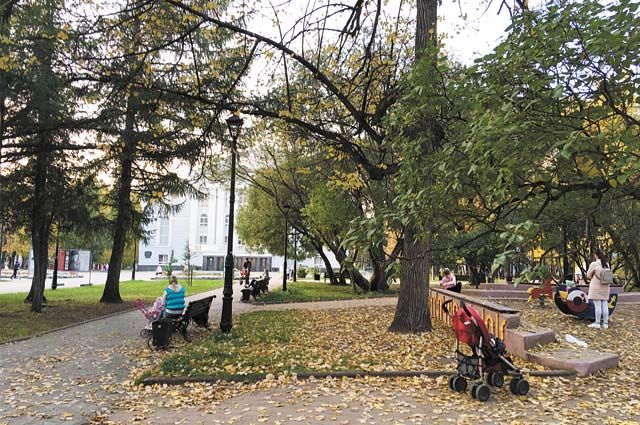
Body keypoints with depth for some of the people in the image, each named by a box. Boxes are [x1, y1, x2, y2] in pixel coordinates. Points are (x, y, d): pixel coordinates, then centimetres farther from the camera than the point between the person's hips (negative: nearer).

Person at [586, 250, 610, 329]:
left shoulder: (594, 264, -12)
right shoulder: (607, 264, 7)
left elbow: (588, 275, -3)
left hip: (596, 287, -6)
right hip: (605, 287, 6)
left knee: (597, 305, -4)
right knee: (605, 305, 7)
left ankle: (597, 323, -2)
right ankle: (605, 323, 10)